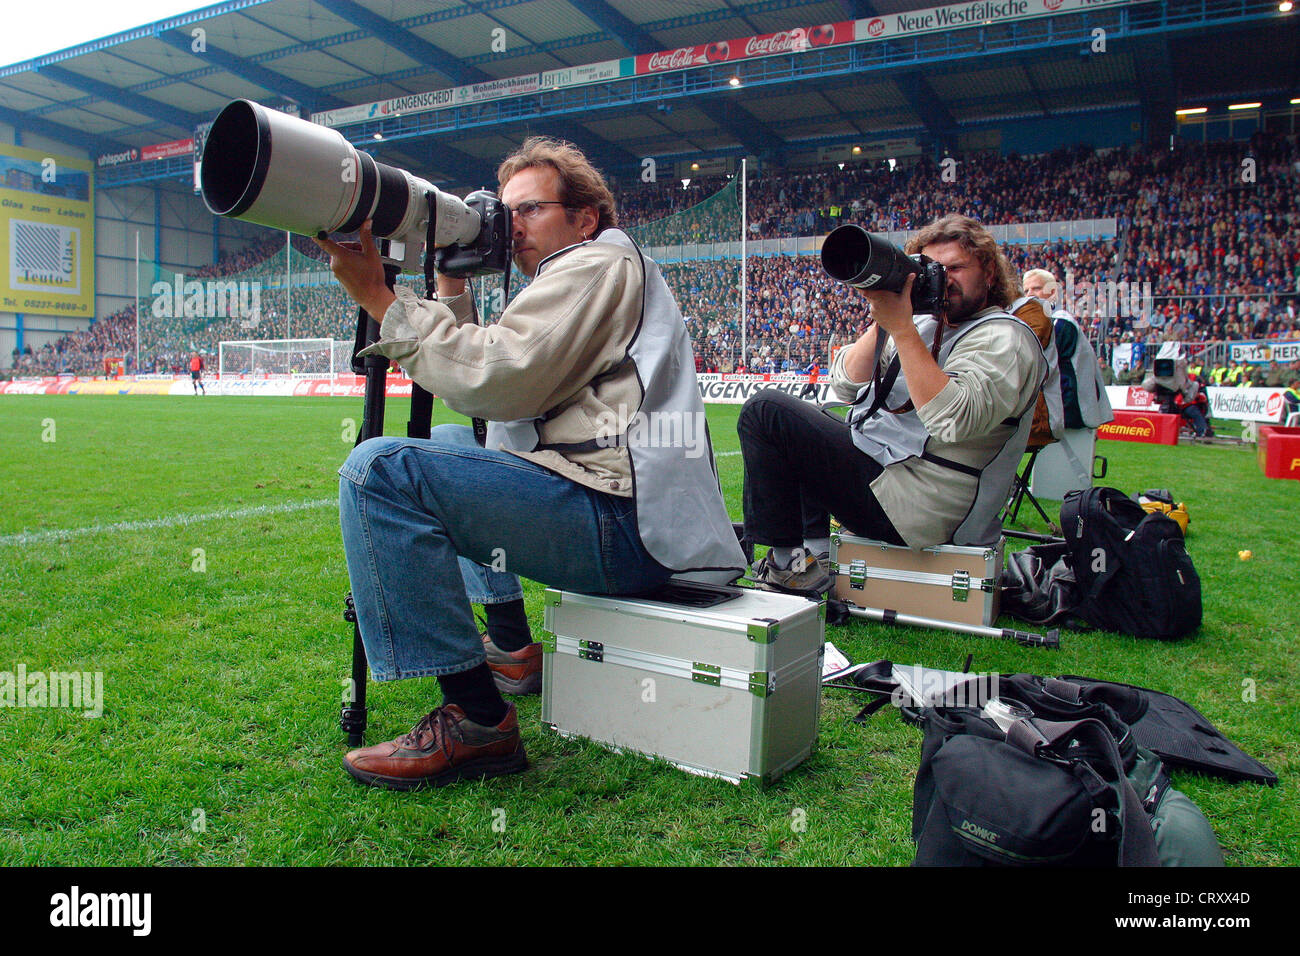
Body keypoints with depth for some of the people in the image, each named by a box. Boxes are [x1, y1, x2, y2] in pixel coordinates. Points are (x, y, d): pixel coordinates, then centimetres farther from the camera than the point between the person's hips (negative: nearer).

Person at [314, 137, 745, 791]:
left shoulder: (601, 262, -2)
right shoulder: (569, 279, 29)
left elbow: (497, 381, -16)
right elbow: (476, 381, 23)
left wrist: (379, 297, -9)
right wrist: (451, 288, 18)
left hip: (625, 523, -11)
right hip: (617, 508, 11)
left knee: (380, 468, -20)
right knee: (448, 443, 30)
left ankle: (476, 718, -18)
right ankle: (512, 645, 25)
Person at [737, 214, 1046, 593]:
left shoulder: (1005, 337, -8)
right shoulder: (927, 324, 18)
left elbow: (956, 418, -28)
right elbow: (846, 383, 11)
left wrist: (901, 327, -26)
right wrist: (883, 323, -4)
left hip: (916, 504, -10)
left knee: (765, 411, -12)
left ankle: (786, 562, -4)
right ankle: (814, 551, 14)